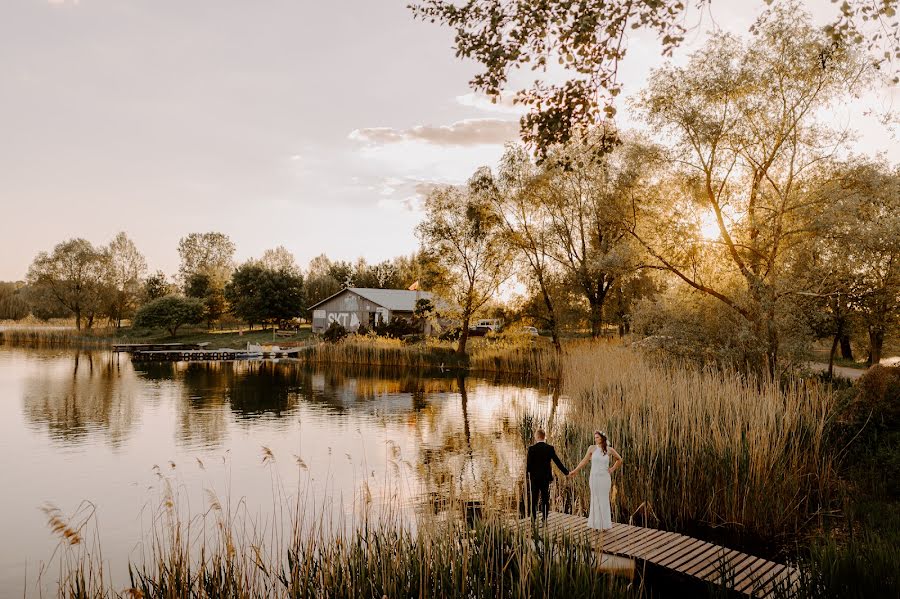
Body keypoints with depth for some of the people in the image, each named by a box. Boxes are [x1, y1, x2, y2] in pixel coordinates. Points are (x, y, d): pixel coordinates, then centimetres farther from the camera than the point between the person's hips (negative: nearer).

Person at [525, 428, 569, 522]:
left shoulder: (532, 449, -10)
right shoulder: (550, 448, -4)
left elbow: (528, 464, -10)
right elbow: (557, 462, -2)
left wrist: (526, 474, 6)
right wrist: (566, 472, 7)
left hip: (534, 478, -2)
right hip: (546, 478, 2)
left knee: (533, 500, 6)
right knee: (545, 500, 10)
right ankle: (544, 521, 10)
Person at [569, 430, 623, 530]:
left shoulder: (609, 450, -1)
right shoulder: (592, 448, -2)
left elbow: (619, 459, 14)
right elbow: (584, 461, 1)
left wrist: (612, 469, 5)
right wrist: (574, 471, -1)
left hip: (605, 478, 0)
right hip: (594, 477, 0)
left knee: (604, 500, 6)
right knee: (595, 500, 6)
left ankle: (604, 524, 17)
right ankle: (596, 523, 14)